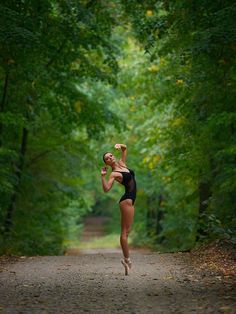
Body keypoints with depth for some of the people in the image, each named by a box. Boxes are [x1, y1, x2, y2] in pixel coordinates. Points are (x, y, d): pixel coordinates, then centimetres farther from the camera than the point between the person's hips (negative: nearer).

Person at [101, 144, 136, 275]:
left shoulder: (122, 163, 12)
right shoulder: (114, 174, -8)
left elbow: (125, 148, 19)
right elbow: (106, 189, -19)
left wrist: (120, 146, 0)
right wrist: (103, 176, -23)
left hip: (130, 200, 8)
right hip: (127, 200, -8)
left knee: (127, 231, 8)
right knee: (125, 231, -7)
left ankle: (127, 259, 10)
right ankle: (126, 259, -7)